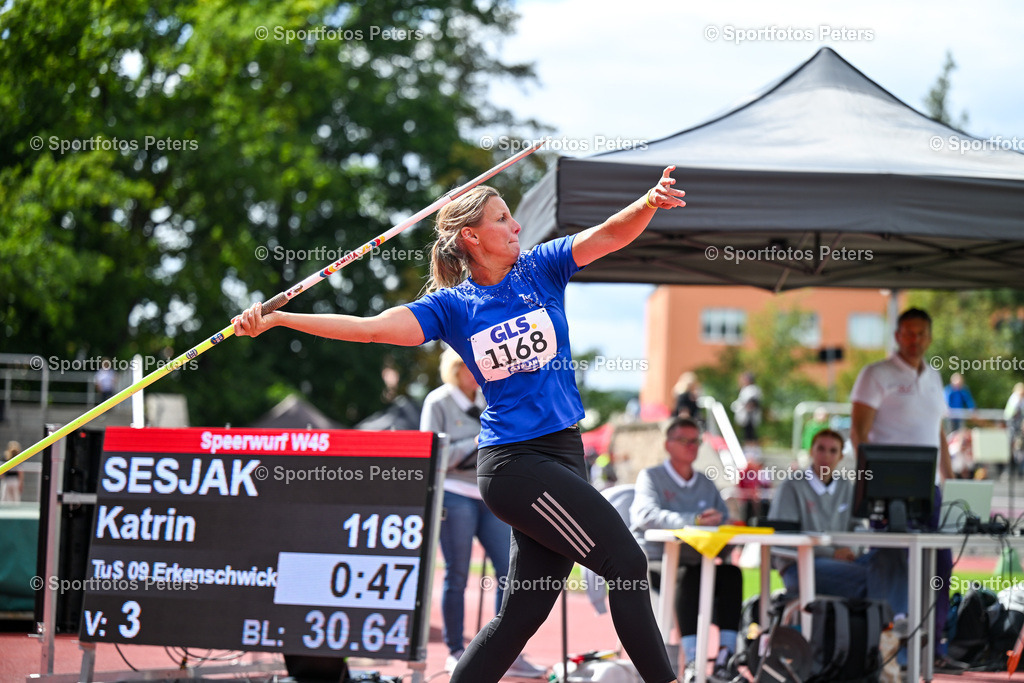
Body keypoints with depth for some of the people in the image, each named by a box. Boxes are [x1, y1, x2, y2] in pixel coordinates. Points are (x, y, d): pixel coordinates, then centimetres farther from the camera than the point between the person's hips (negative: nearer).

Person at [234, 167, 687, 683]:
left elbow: (611, 233, -4)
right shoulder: (451, 306, -1)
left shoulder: (541, 269, 8)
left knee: (522, 613, 6)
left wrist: (650, 203, -26)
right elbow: (370, 328, -7)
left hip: (561, 452, 5)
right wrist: (275, 319, -15)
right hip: (515, 461, -5)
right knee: (626, 561, -14)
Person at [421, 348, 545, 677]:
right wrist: (476, 444, -15)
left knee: (510, 570, -4)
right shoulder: (438, 402, 0)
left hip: (491, 495, 5)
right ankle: (455, 652, 7)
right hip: (454, 495, -5)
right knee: (457, 575, -3)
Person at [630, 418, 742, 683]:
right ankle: (692, 661, -44)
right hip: (654, 564, -5)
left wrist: (718, 523, -14)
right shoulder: (650, 477, 3)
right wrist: (694, 520, -29)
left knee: (731, 573, -25)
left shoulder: (706, 484, 21)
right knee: (689, 576, -36)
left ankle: (725, 658, -34)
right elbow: (646, 515, -17)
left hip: (695, 564, 5)